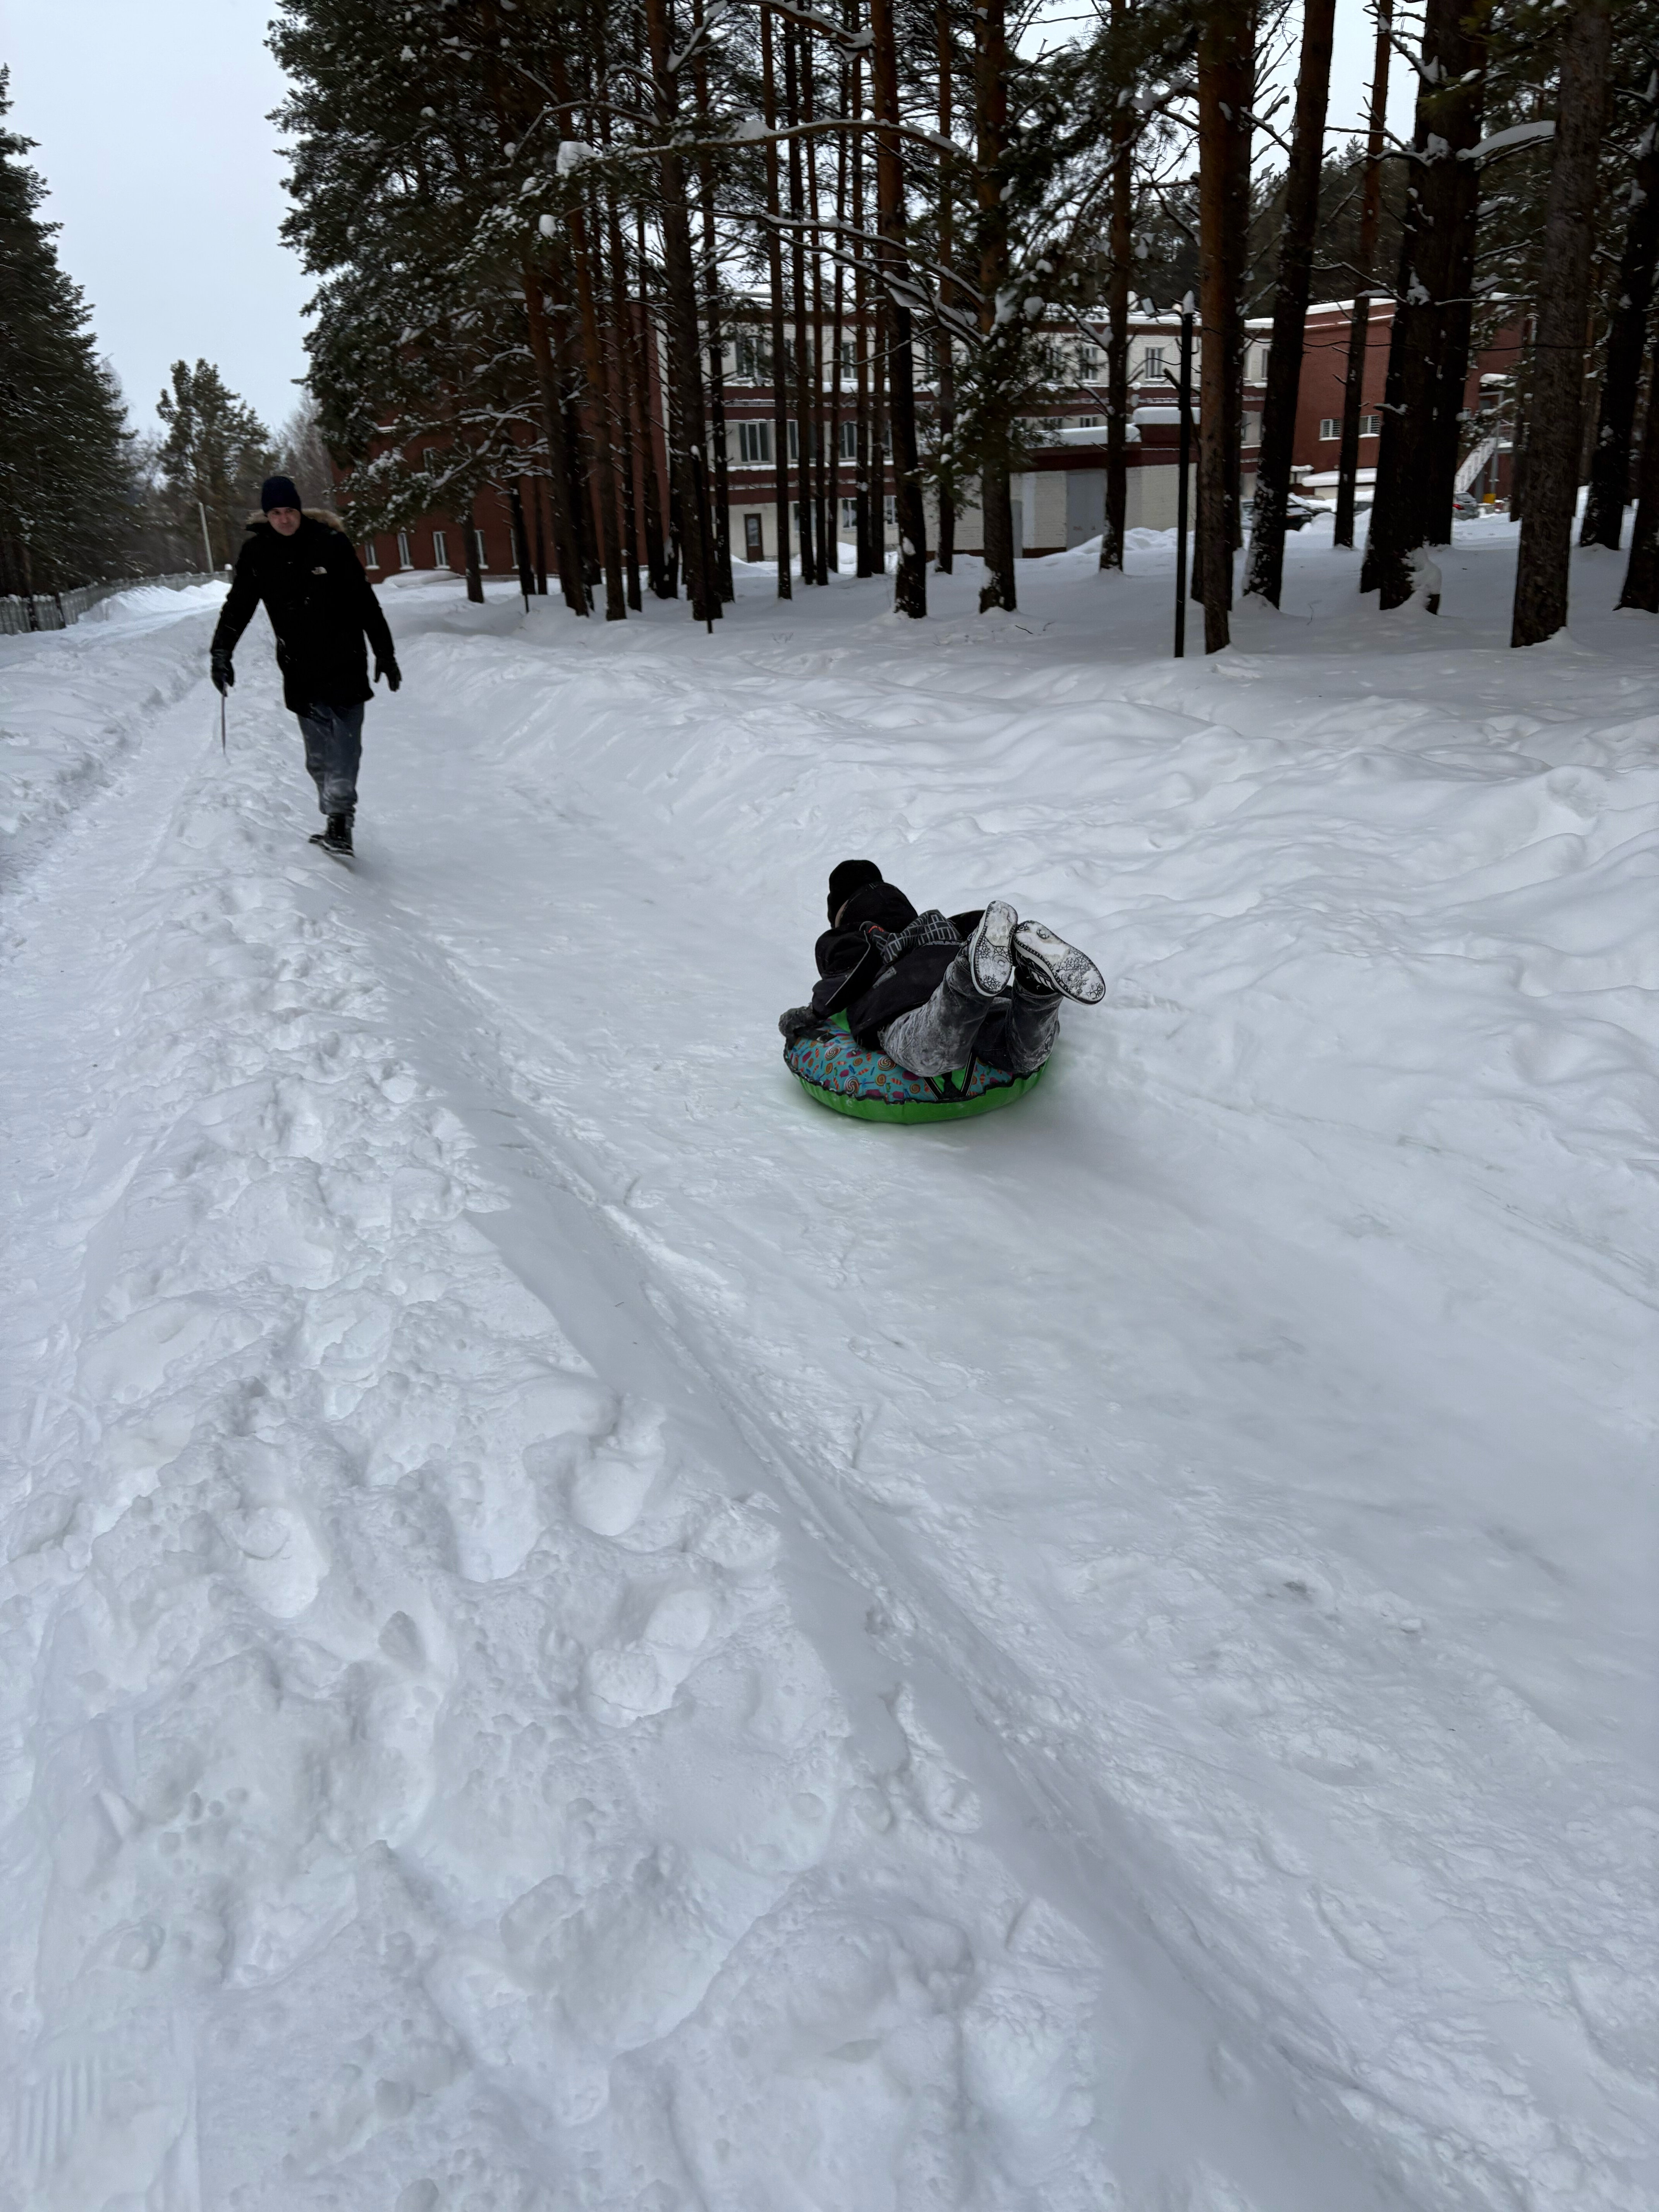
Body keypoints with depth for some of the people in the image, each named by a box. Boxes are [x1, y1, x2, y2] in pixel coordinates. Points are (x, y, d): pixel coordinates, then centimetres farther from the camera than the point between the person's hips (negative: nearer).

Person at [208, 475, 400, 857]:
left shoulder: (331, 542, -5)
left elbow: (366, 602, 0)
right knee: (318, 754, 3)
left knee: (343, 749, -12)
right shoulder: (257, 551, 2)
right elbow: (238, 606, 8)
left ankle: (339, 819, -13)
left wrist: (385, 653, 1)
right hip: (299, 671, 3)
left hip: (345, 664, -3)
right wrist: (221, 652, -2)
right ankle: (337, 823, 8)